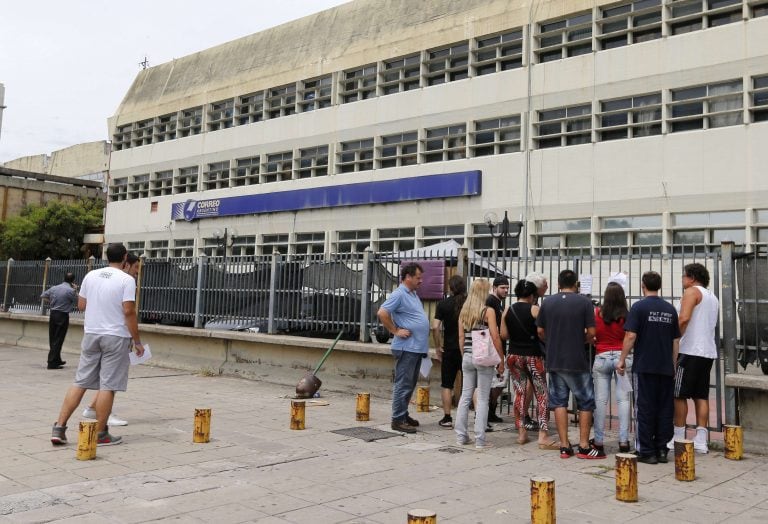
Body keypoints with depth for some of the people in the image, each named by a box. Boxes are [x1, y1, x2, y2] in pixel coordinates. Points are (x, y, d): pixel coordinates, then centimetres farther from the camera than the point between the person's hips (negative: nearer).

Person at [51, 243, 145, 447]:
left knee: (80, 382, 12)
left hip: (91, 334, 5)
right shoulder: (126, 280, -10)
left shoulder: (91, 276, 7)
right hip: (116, 337, -5)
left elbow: (81, 305, 14)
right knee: (108, 386, 1)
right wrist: (137, 341, -9)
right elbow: (129, 311, -15)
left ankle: (59, 428, 11)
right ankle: (100, 434, 6)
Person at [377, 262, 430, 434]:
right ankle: (398, 420, 0)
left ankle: (403, 414, 25)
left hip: (417, 348, 9)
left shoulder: (413, 294, 17)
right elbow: (382, 313, -22)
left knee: (410, 384, 15)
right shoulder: (399, 294, -12)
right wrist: (395, 331, -17)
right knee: (403, 384, -5)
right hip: (406, 347, -9)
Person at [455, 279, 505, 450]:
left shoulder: (464, 311, 7)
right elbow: (495, 337, -11)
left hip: (467, 357, 5)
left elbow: (461, 336, 10)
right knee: (482, 399, 1)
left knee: (465, 396, 12)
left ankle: (461, 436, 16)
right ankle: (480, 440, 3)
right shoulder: (488, 311, -8)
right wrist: (501, 360, -4)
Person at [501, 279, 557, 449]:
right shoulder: (535, 310, -10)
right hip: (533, 356, -4)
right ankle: (543, 436, -4)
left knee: (520, 393, 11)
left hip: (514, 356, 4)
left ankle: (521, 433, 15)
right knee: (542, 395, 1)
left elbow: (504, 335, 4)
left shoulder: (507, 310, 2)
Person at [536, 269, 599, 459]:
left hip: (554, 360, 3)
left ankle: (564, 446, 10)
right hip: (577, 361, -3)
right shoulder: (584, 302, -6)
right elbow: (591, 332, -9)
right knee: (585, 402, 9)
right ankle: (584, 446, 9)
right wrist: (583, 340, 12)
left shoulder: (547, 302, 3)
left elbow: (540, 331, 6)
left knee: (559, 402, 9)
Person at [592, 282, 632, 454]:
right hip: (622, 357, 0)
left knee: (600, 400, 4)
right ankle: (623, 440, 3)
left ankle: (599, 440, 8)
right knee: (623, 399, 3)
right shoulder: (627, 315, -3)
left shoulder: (597, 313, -2)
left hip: (602, 357, 0)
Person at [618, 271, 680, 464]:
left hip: (644, 367, -4)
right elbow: (676, 340, 12)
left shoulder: (639, 307, -7)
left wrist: (622, 360, -6)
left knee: (644, 409, 1)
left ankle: (646, 452, 3)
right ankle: (662, 450, 14)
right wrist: (673, 365, 19)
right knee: (664, 409, 10)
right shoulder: (670, 309, 9)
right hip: (666, 368, 5)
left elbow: (630, 336, -13)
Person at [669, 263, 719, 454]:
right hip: (708, 351, 8)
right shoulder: (713, 297, 20)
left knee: (679, 395, -1)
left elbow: (684, 318, -20)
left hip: (690, 351, -8)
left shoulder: (692, 291, -6)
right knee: (701, 396, 7)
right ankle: (701, 441, 6)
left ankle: (678, 439, 3)